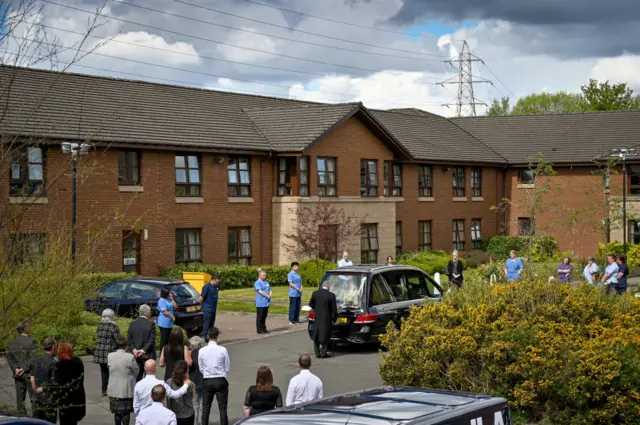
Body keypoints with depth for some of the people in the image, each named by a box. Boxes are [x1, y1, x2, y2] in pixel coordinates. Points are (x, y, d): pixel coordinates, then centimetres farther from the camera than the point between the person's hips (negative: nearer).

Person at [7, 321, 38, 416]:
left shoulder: (11, 344, 7)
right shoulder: (31, 342, -13)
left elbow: (9, 358, 2)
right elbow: (33, 358, -18)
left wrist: (15, 368, -7)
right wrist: (24, 369, -14)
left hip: (17, 374, 6)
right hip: (29, 373, -5)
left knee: (20, 398, 11)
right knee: (34, 397, 1)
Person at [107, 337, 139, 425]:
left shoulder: (109, 356, -7)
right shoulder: (130, 357, -16)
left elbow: (109, 369, 4)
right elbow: (136, 372, -6)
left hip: (114, 390, 3)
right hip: (127, 390, -3)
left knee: (117, 412, 14)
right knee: (126, 412, 7)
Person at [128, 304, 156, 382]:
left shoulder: (132, 324, 3)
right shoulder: (151, 324, -10)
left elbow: (129, 339, 1)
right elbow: (151, 340, -15)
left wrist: (133, 349, -7)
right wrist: (144, 350, -15)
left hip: (136, 356, 4)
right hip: (148, 355, -4)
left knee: (137, 376, 10)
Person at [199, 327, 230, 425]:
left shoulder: (202, 351, -8)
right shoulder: (223, 350, -13)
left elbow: (201, 368, 2)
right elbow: (227, 367, -4)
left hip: (207, 381, 2)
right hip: (220, 380, -2)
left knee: (206, 407, 12)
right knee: (222, 407, 5)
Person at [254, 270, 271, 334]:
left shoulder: (266, 282, 15)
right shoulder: (257, 283, -9)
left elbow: (269, 289, 14)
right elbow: (260, 291, -17)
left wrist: (270, 295, -7)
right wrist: (267, 296, -14)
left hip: (266, 302, 7)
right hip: (260, 303, -7)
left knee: (264, 316, 12)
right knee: (260, 317, -2)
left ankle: (263, 329, 19)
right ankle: (259, 330, 3)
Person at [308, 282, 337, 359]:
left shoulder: (315, 293, -3)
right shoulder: (331, 295, -12)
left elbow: (311, 304, 9)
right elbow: (334, 309, -9)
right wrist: (334, 319, 3)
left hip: (317, 318, 3)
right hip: (326, 318, -3)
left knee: (316, 335, 14)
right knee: (325, 335, 7)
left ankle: (317, 353, 16)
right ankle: (323, 353, 7)